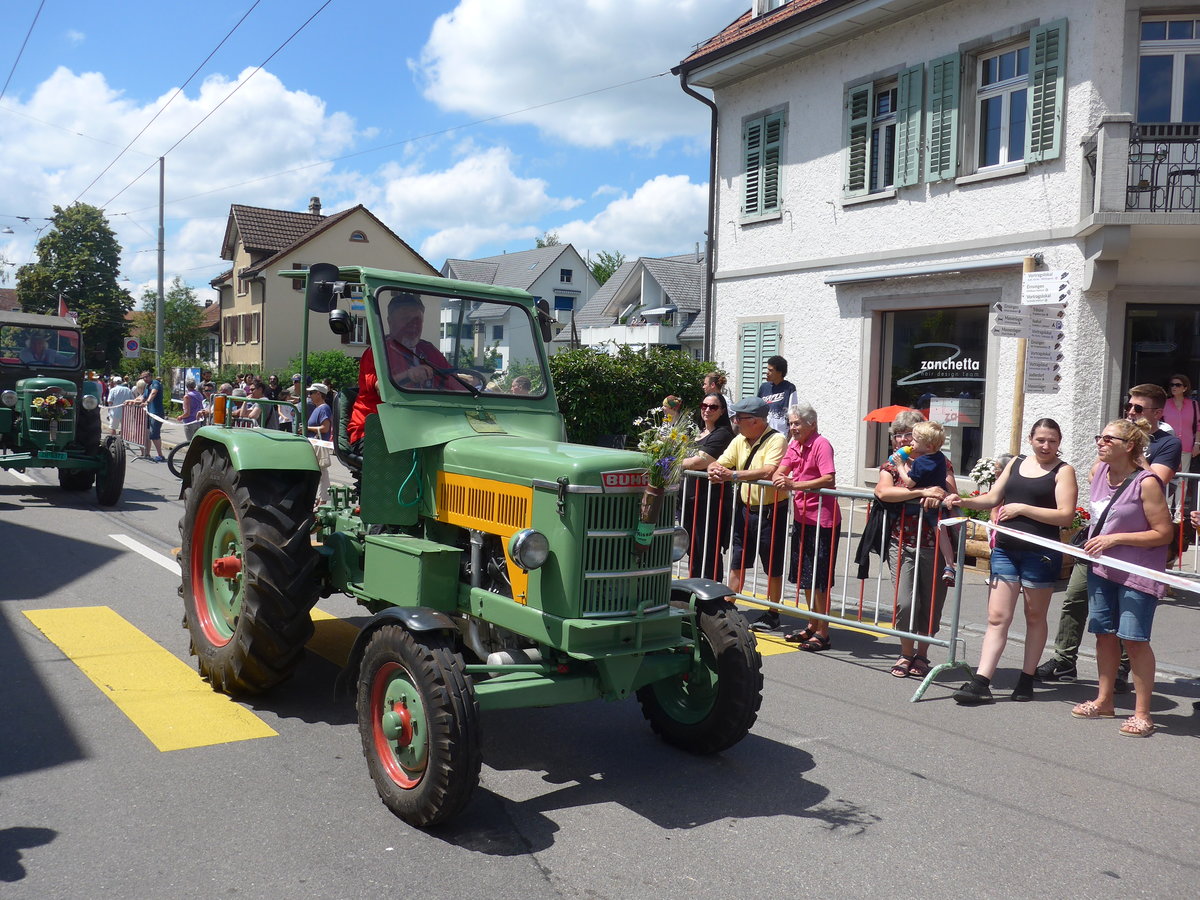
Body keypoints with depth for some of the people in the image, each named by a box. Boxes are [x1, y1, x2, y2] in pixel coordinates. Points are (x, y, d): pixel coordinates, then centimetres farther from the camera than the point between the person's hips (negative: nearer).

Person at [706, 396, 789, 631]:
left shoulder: (776, 440, -15)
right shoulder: (739, 441, 8)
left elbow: (768, 472, -30)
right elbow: (719, 463, 7)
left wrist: (732, 475, -30)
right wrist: (714, 470, -18)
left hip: (771, 512, -7)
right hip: (745, 509, 7)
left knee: (773, 568, 6)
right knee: (737, 563, 12)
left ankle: (772, 614, 18)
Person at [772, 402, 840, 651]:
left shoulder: (821, 444, -13)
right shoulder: (794, 445, 11)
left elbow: (829, 480, -25)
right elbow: (779, 473, 3)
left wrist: (795, 484, -31)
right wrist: (780, 479, -21)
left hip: (822, 519, -9)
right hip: (802, 516, 9)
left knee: (818, 578, -3)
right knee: (804, 576, 16)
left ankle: (822, 633, 6)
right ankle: (812, 626, 28)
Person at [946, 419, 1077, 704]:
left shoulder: (1063, 471, -2)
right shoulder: (1016, 463, 13)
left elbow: (1065, 515, -13)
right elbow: (993, 498, 15)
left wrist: (1021, 509, -15)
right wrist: (965, 502, -3)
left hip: (1040, 553, -4)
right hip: (1005, 549, 4)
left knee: (1035, 617, 12)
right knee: (997, 618, -1)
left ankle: (1027, 680, 23)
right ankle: (980, 682, -6)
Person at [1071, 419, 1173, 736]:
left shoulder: (1146, 482, -18)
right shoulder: (1098, 471, 2)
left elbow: (1163, 533, -17)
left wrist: (1116, 538, -20)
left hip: (1138, 572, -6)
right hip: (1102, 566, 7)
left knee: (1133, 638, -6)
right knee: (1104, 634, 12)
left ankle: (1142, 714, 4)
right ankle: (1104, 701, 25)